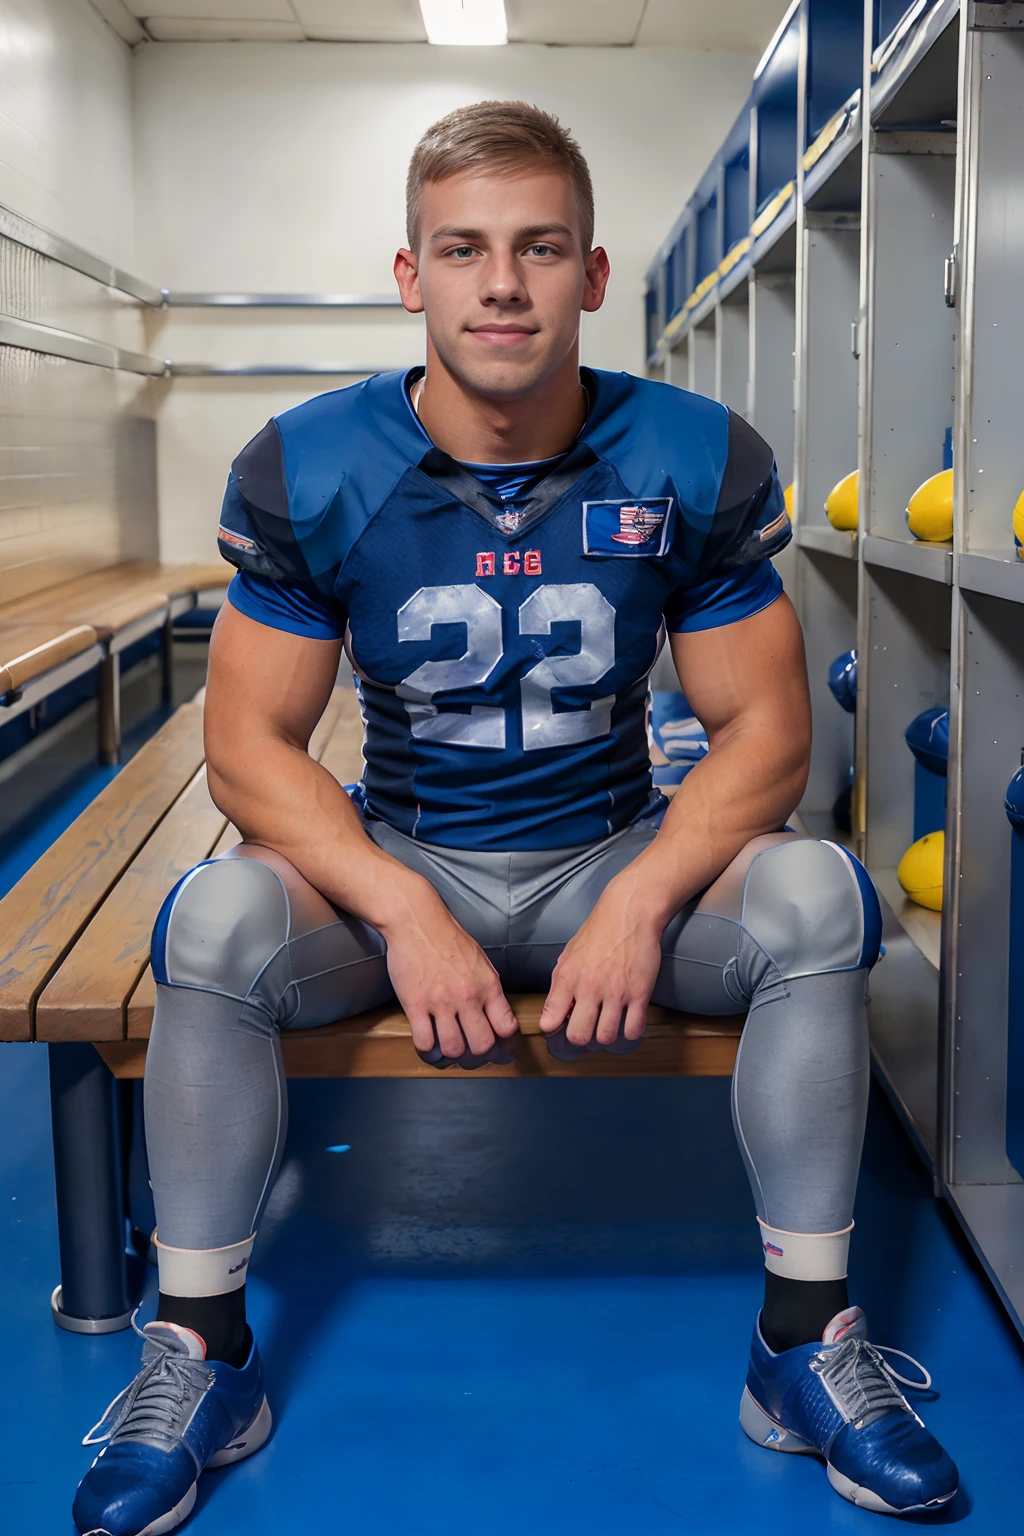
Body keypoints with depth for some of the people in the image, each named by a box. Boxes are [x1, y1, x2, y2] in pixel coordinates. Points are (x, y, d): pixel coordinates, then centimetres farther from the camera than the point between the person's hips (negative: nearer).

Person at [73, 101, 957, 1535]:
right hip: (396, 866, 0)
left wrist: (641, 903, -23)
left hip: (617, 861, 1)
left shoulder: (699, 462, -8)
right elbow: (251, 745, -8)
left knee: (817, 898, -26)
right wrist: (404, 914, -23)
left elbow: (763, 731, -6)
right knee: (216, 921, -29)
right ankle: (200, 1351, -10)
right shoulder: (307, 469, -9)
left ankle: (808, 1339, -10)